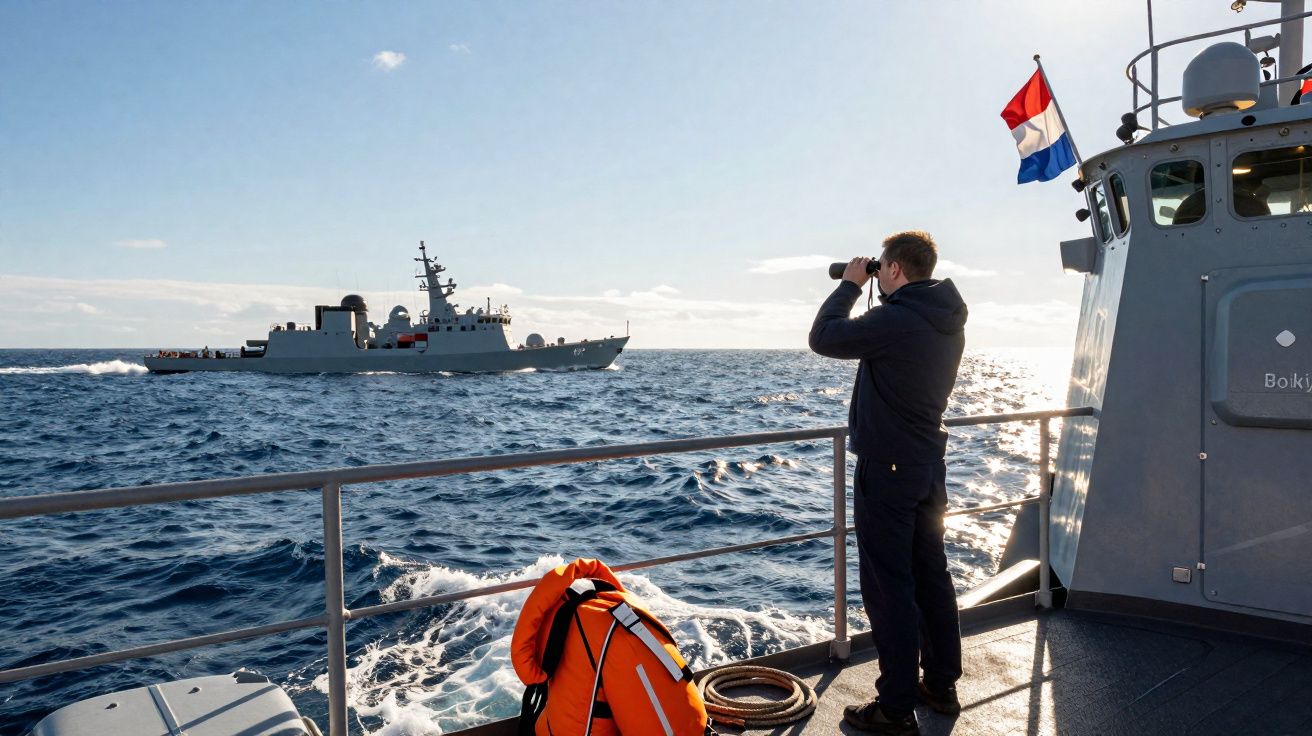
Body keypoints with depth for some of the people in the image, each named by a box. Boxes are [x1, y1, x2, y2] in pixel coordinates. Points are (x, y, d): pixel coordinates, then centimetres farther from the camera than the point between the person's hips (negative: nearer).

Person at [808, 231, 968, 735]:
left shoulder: (894, 320, -22)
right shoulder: (950, 324, 7)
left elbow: (823, 338, -13)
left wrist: (850, 284, -1)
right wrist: (870, 293, 13)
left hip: (886, 469, -9)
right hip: (930, 465, 9)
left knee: (889, 586, -1)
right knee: (932, 575, 17)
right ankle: (942, 685, 30)